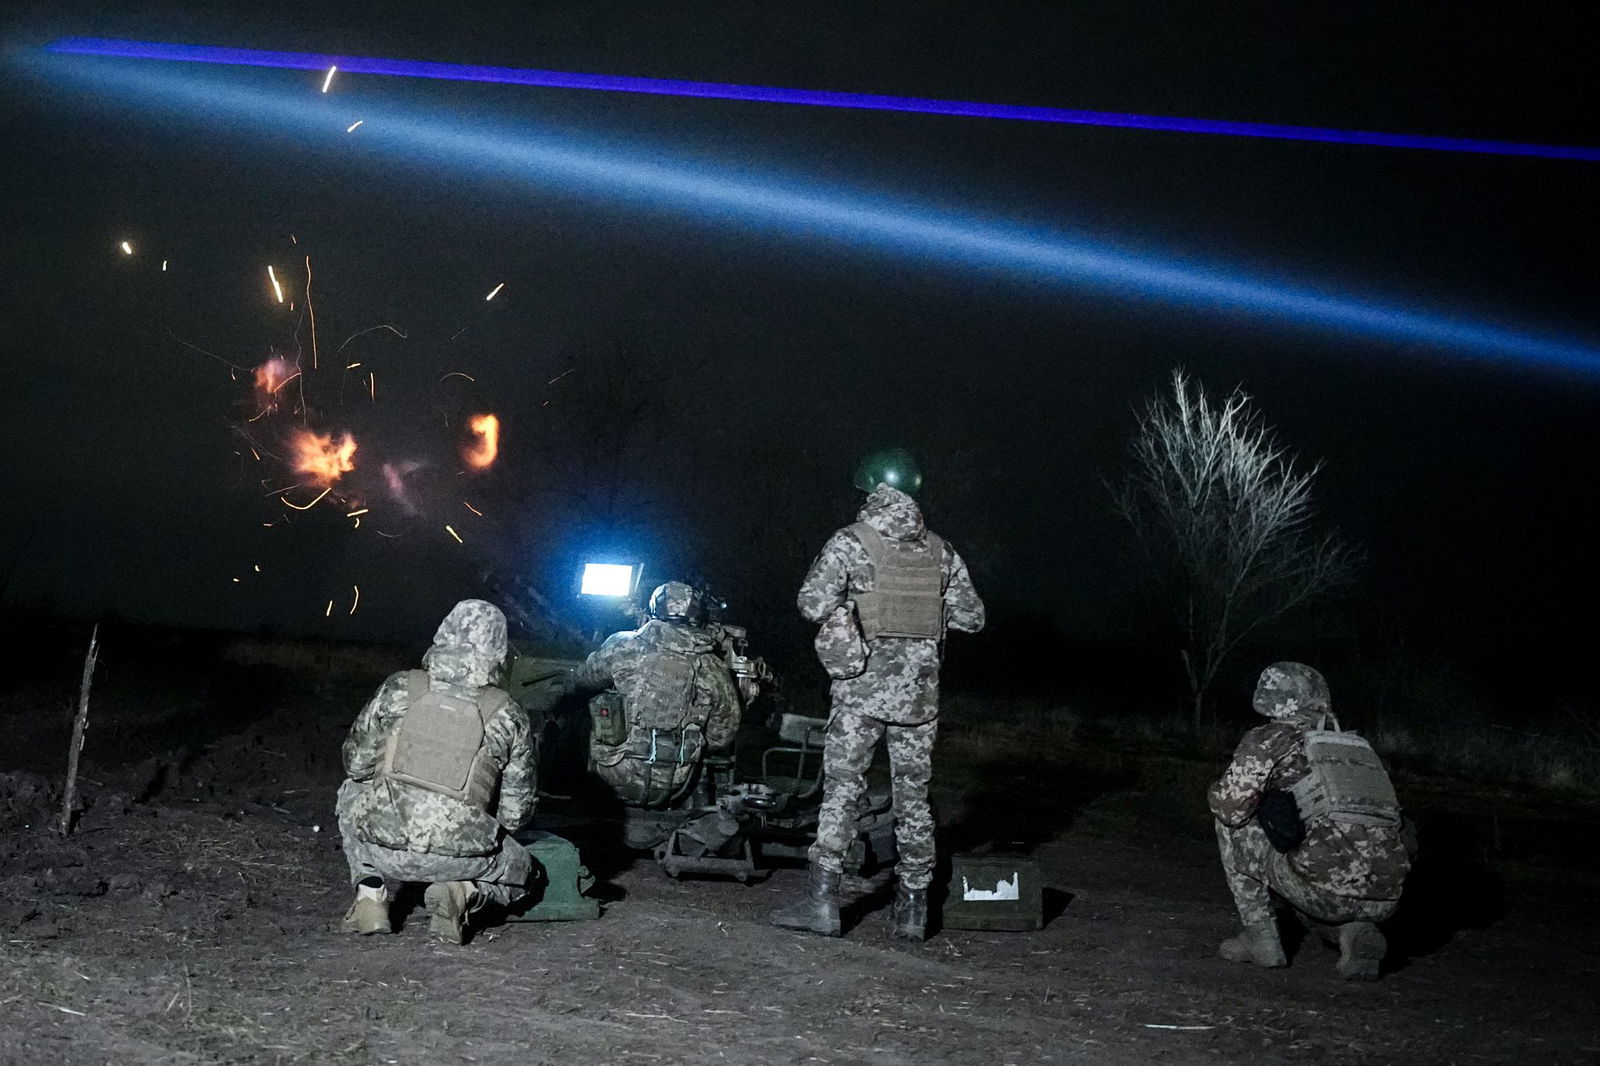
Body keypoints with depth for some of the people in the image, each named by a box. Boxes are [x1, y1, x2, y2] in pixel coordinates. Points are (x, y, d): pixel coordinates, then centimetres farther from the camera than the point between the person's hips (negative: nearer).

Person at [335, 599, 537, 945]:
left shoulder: (399, 688, 2)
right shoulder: (507, 715, 1)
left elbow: (356, 763, 11)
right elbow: (517, 811, 6)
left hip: (381, 844, 1)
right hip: (459, 856, -1)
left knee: (352, 794, 34)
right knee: (520, 870, 30)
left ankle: (371, 891, 14)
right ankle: (462, 892, -2)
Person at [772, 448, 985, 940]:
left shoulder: (851, 542, -7)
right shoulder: (940, 550, 5)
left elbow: (812, 604, -12)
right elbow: (971, 616, 8)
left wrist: (850, 602, 8)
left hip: (862, 687, -3)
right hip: (920, 691, 3)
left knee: (841, 790, 1)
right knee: (913, 798, 10)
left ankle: (822, 901, -2)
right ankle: (913, 910, 14)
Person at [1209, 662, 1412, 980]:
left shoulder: (1268, 739, 7)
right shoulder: (1356, 746, 25)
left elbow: (1230, 808, 2)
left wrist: (1218, 792, 26)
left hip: (1325, 889, -6)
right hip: (1385, 901, 6)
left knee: (1231, 827, 16)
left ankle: (1261, 938, 16)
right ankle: (1357, 933, 8)